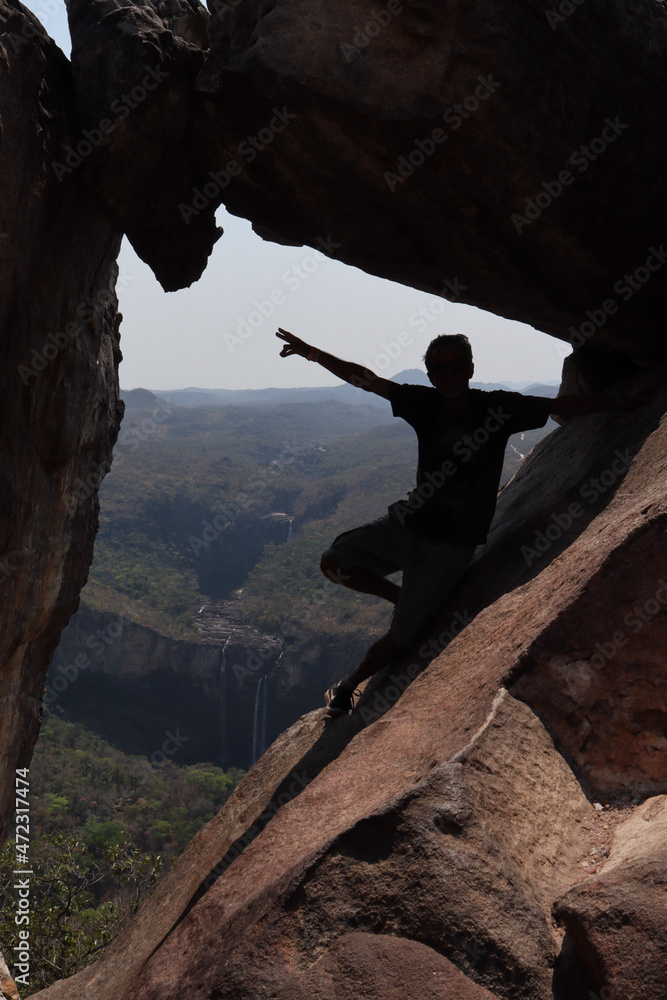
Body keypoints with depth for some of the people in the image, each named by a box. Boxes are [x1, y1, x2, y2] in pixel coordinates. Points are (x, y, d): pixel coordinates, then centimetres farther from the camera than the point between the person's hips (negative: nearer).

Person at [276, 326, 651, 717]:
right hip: (408, 522, 4)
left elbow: (564, 405, -5)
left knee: (401, 636, -3)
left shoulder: (498, 407, -12)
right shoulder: (424, 403, -6)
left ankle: (349, 685, 24)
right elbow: (365, 379, -7)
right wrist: (312, 352, -16)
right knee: (335, 562, -7)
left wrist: (623, 403, -5)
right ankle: (412, 599, 14)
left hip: (451, 545, -3)